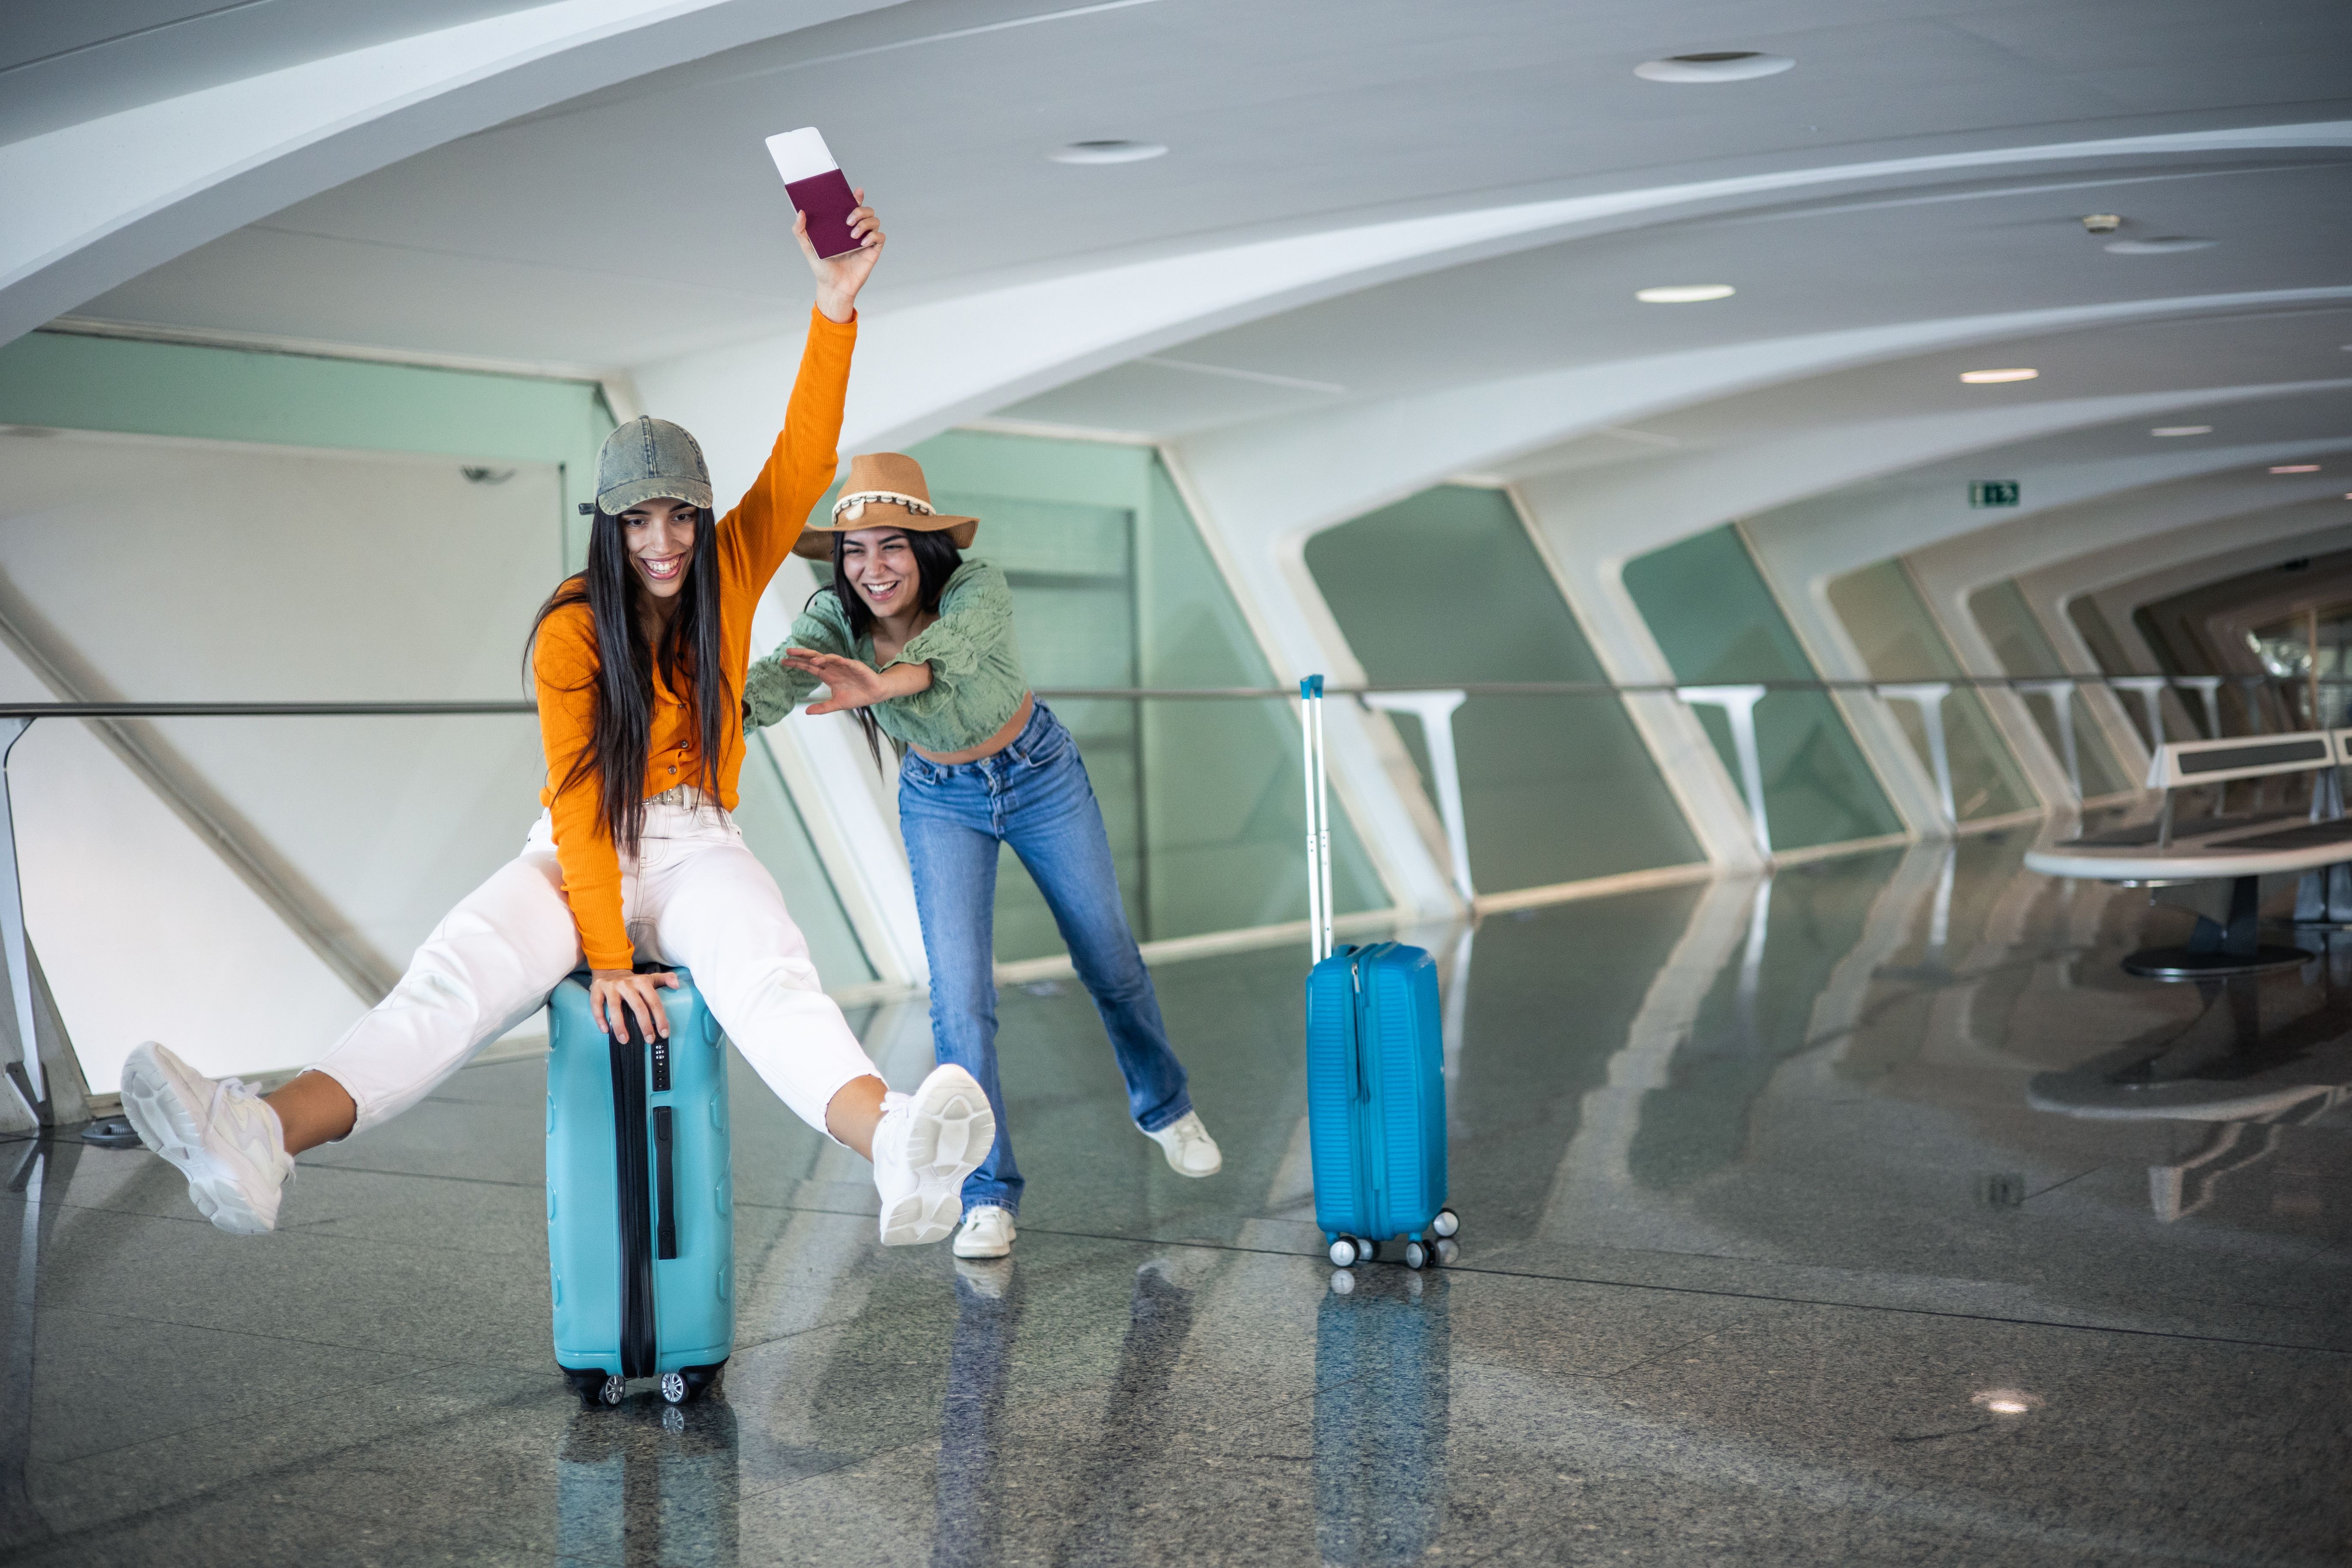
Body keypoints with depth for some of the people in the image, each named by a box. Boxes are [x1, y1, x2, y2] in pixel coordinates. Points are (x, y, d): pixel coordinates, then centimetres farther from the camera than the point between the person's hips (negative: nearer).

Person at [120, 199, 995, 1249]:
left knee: (768, 968, -33)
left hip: (698, 849, 1)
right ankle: (262, 1140, -56)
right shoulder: (571, 631, -6)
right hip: (585, 851, -1)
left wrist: (835, 309, -21)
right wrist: (606, 953, -22)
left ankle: (893, 1148, -65)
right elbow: (579, 798, -12)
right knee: (464, 964, -31)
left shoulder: (730, 578, 2)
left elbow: (803, 464, -10)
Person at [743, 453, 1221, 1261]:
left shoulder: (978, 589, -33)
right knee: (959, 999, -10)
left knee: (1111, 962, 14)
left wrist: (884, 680, -77)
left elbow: (951, 644, -56)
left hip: (1040, 775, -1)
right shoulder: (834, 617, -24)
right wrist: (728, 706, -66)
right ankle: (987, 1197, 2)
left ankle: (1165, 1107, 42)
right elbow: (782, 672, -43)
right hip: (940, 800, 1)